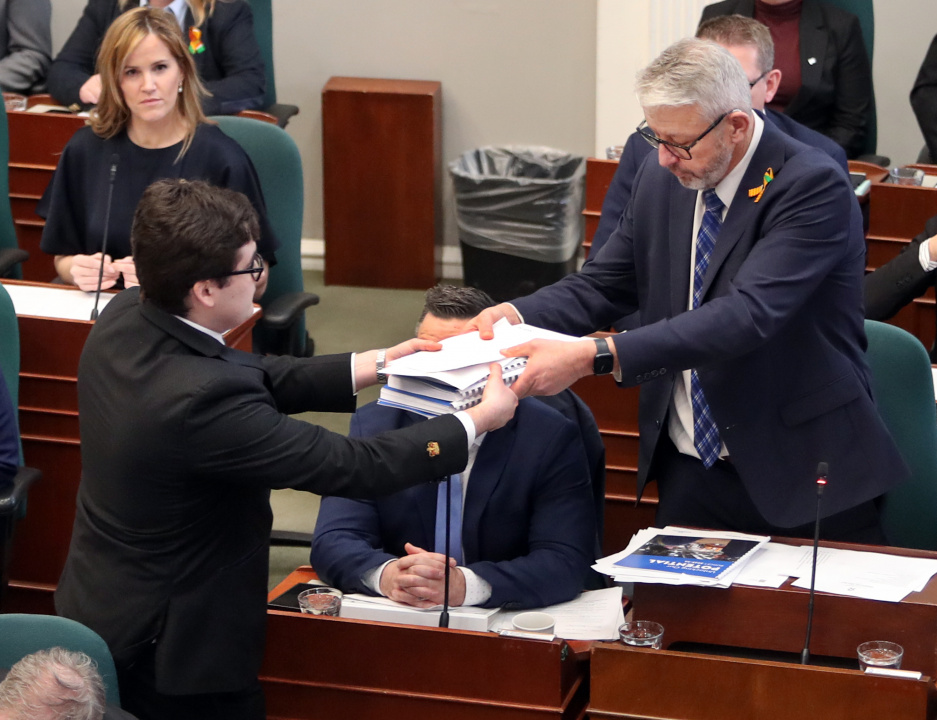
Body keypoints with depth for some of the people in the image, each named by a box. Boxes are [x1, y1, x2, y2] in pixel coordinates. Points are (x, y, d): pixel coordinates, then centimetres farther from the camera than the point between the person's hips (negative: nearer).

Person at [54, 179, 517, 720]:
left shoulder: (124, 319, -9)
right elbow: (355, 468, -27)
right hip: (170, 651, -9)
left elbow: (255, 378, 4)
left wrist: (374, 365, 4)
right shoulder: (203, 399, -34)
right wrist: (480, 420, -16)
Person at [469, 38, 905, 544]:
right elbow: (602, 287, 12)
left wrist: (594, 357, -37)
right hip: (690, 477, 5)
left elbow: (747, 313, -30)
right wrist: (518, 315, -11)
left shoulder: (812, 186, -19)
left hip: (807, 473, -5)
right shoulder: (659, 182, 5)